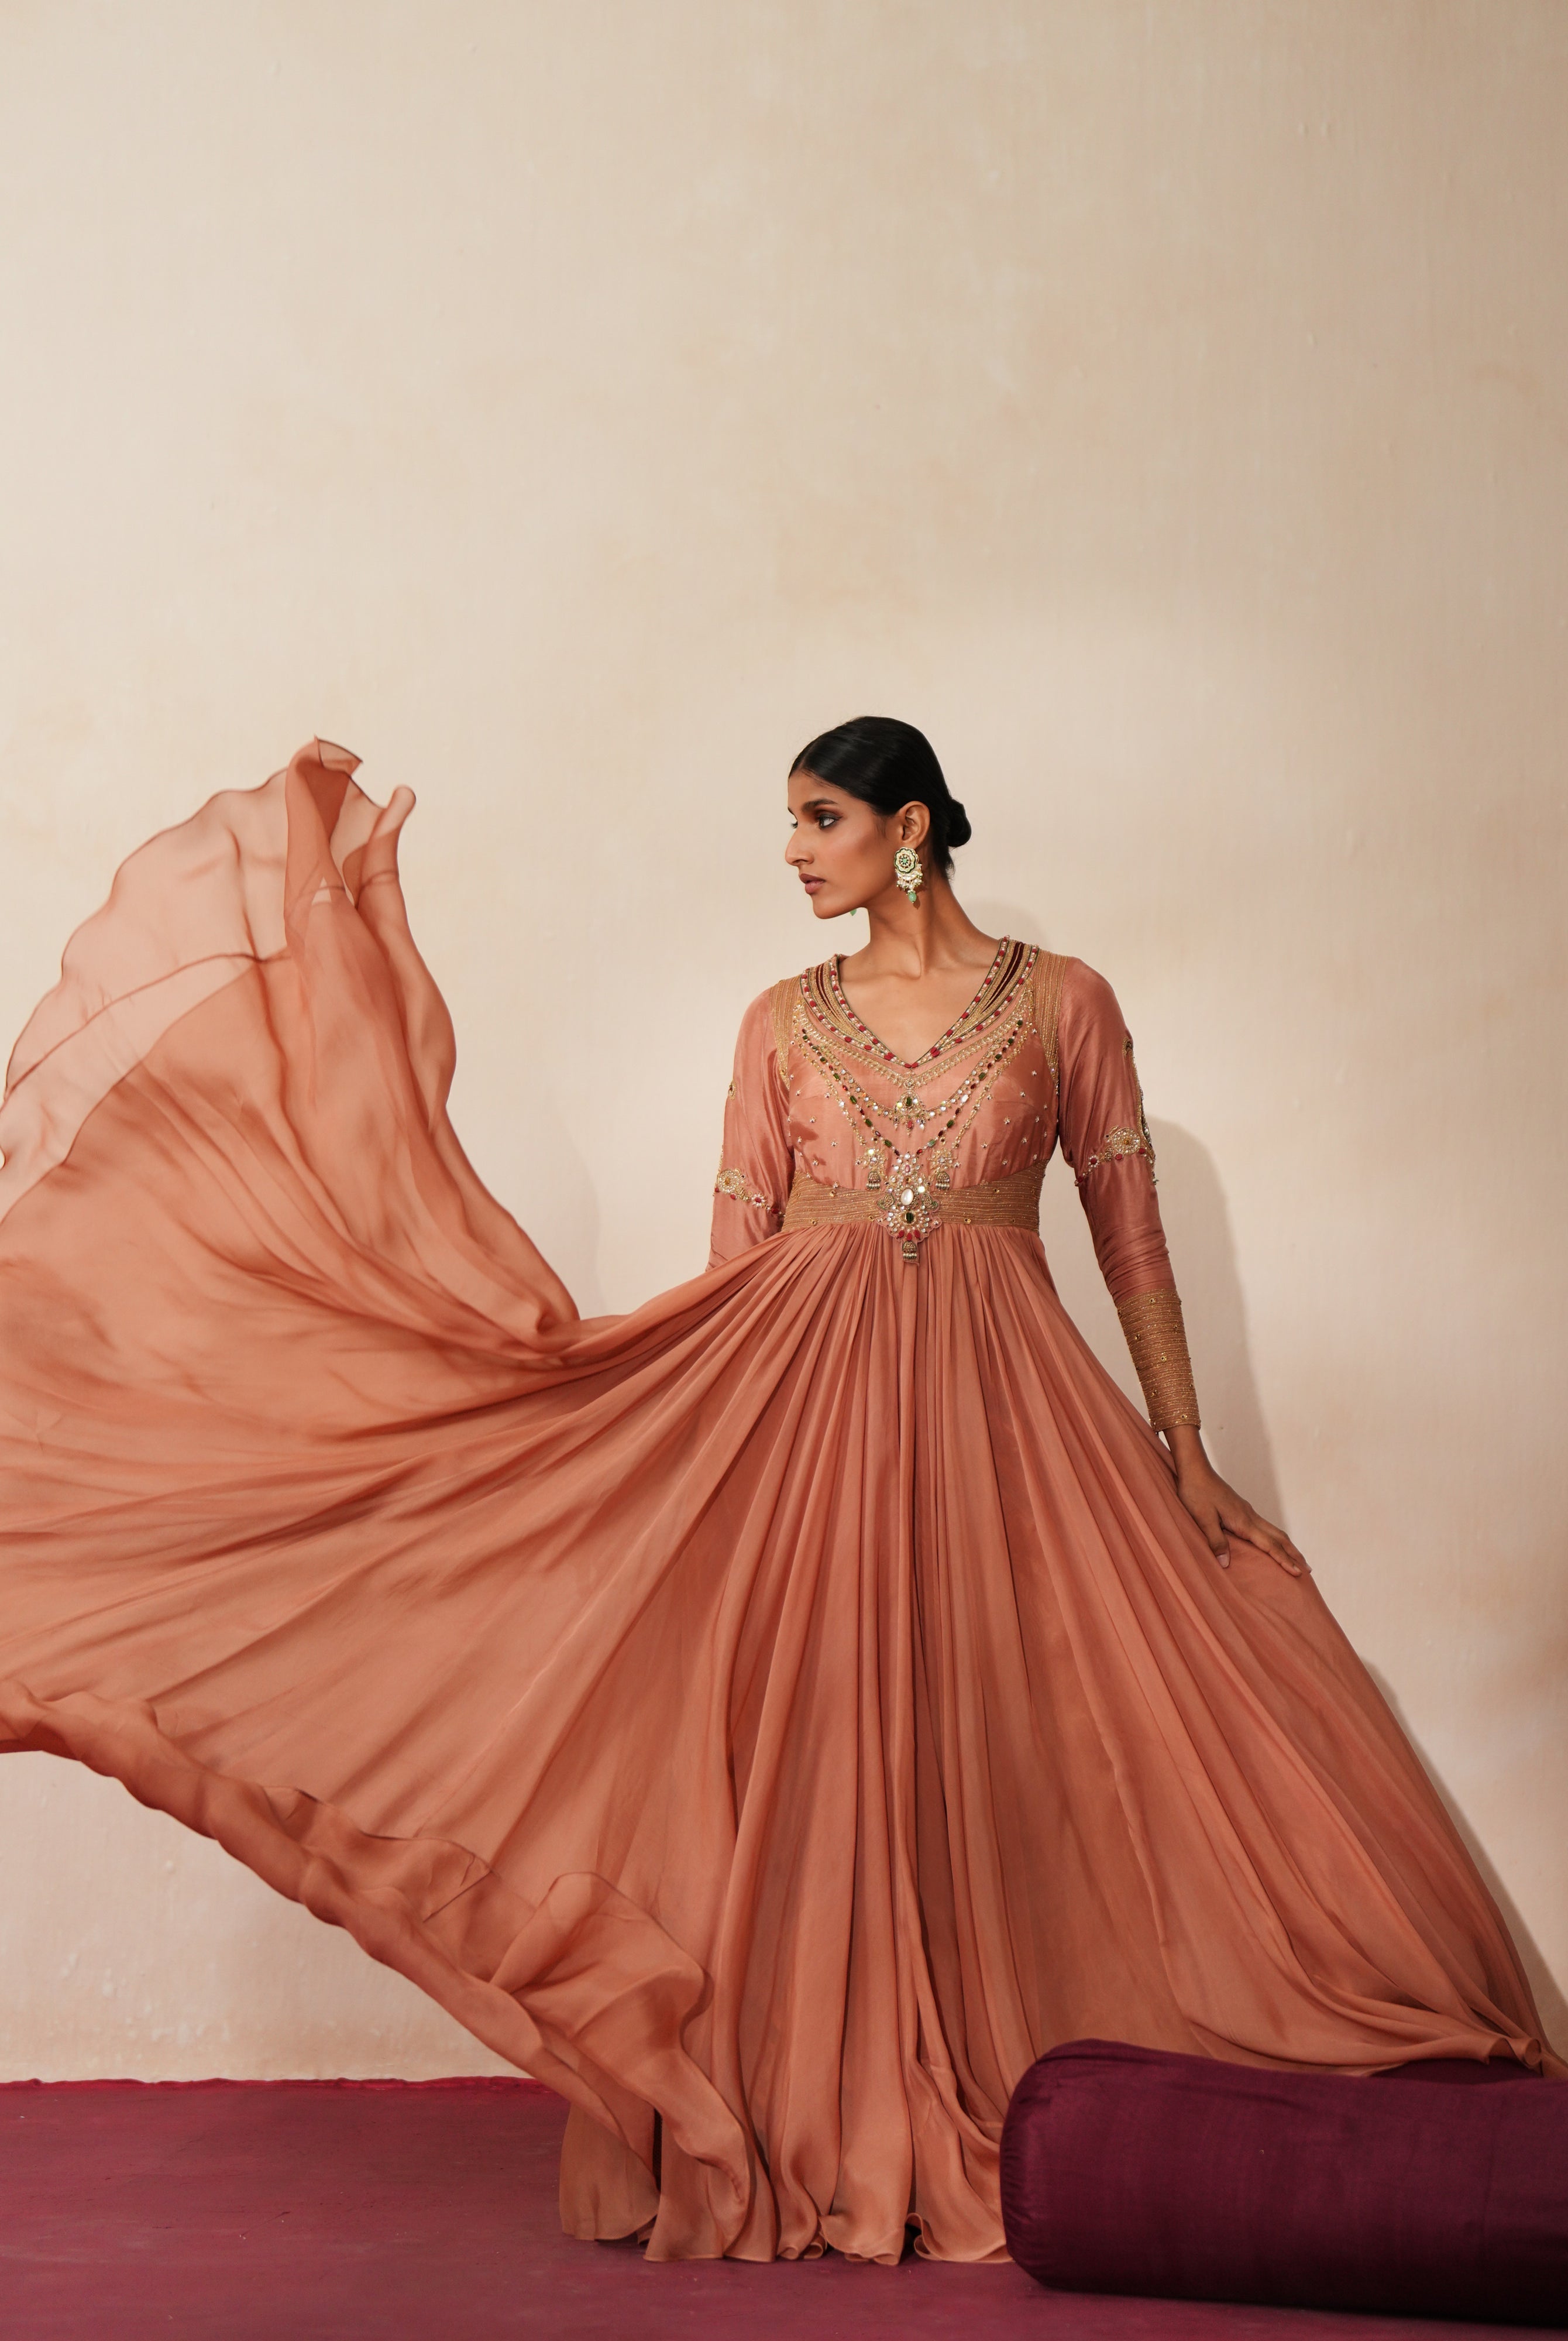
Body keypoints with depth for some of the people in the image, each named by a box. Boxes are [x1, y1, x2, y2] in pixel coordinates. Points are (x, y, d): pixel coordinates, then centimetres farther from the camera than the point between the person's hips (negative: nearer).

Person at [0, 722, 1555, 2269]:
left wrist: (1186, 1450, 3)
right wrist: (700, 1447, 6)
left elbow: (1130, 1230, 5)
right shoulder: (784, 1022, 10)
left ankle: (1003, 2140, 6)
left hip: (1001, 1411, -1)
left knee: (996, 1762, -3)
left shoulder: (1060, 1002, 4)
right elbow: (737, 1258, 10)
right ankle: (813, 2143, 5)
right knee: (813, 1755, -1)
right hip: (805, 1402, 2)